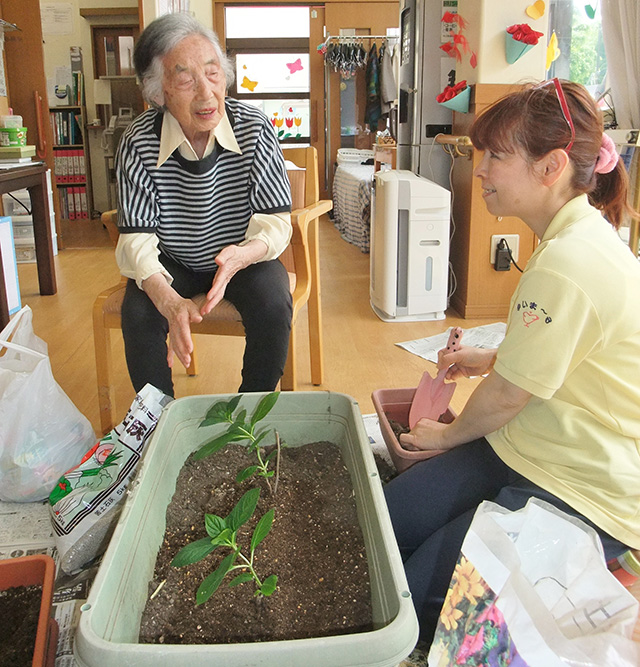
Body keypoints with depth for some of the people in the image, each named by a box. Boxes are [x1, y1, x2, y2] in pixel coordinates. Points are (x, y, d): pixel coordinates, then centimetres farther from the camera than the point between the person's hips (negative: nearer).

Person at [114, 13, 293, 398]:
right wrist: (168, 300, -41)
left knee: (274, 306, -27)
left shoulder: (255, 128, -18)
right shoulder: (138, 143, -18)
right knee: (138, 313, -25)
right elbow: (137, 238, -20)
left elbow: (276, 222, -17)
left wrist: (238, 257, -41)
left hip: (244, 257, 0)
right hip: (172, 264, 1)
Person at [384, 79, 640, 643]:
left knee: (417, 595, -9)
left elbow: (505, 399, -19)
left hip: (584, 493, -9)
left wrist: (446, 435, 0)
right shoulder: (581, 235, 5)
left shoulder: (568, 263, -28)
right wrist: (492, 358, 14)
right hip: (526, 449, 9)